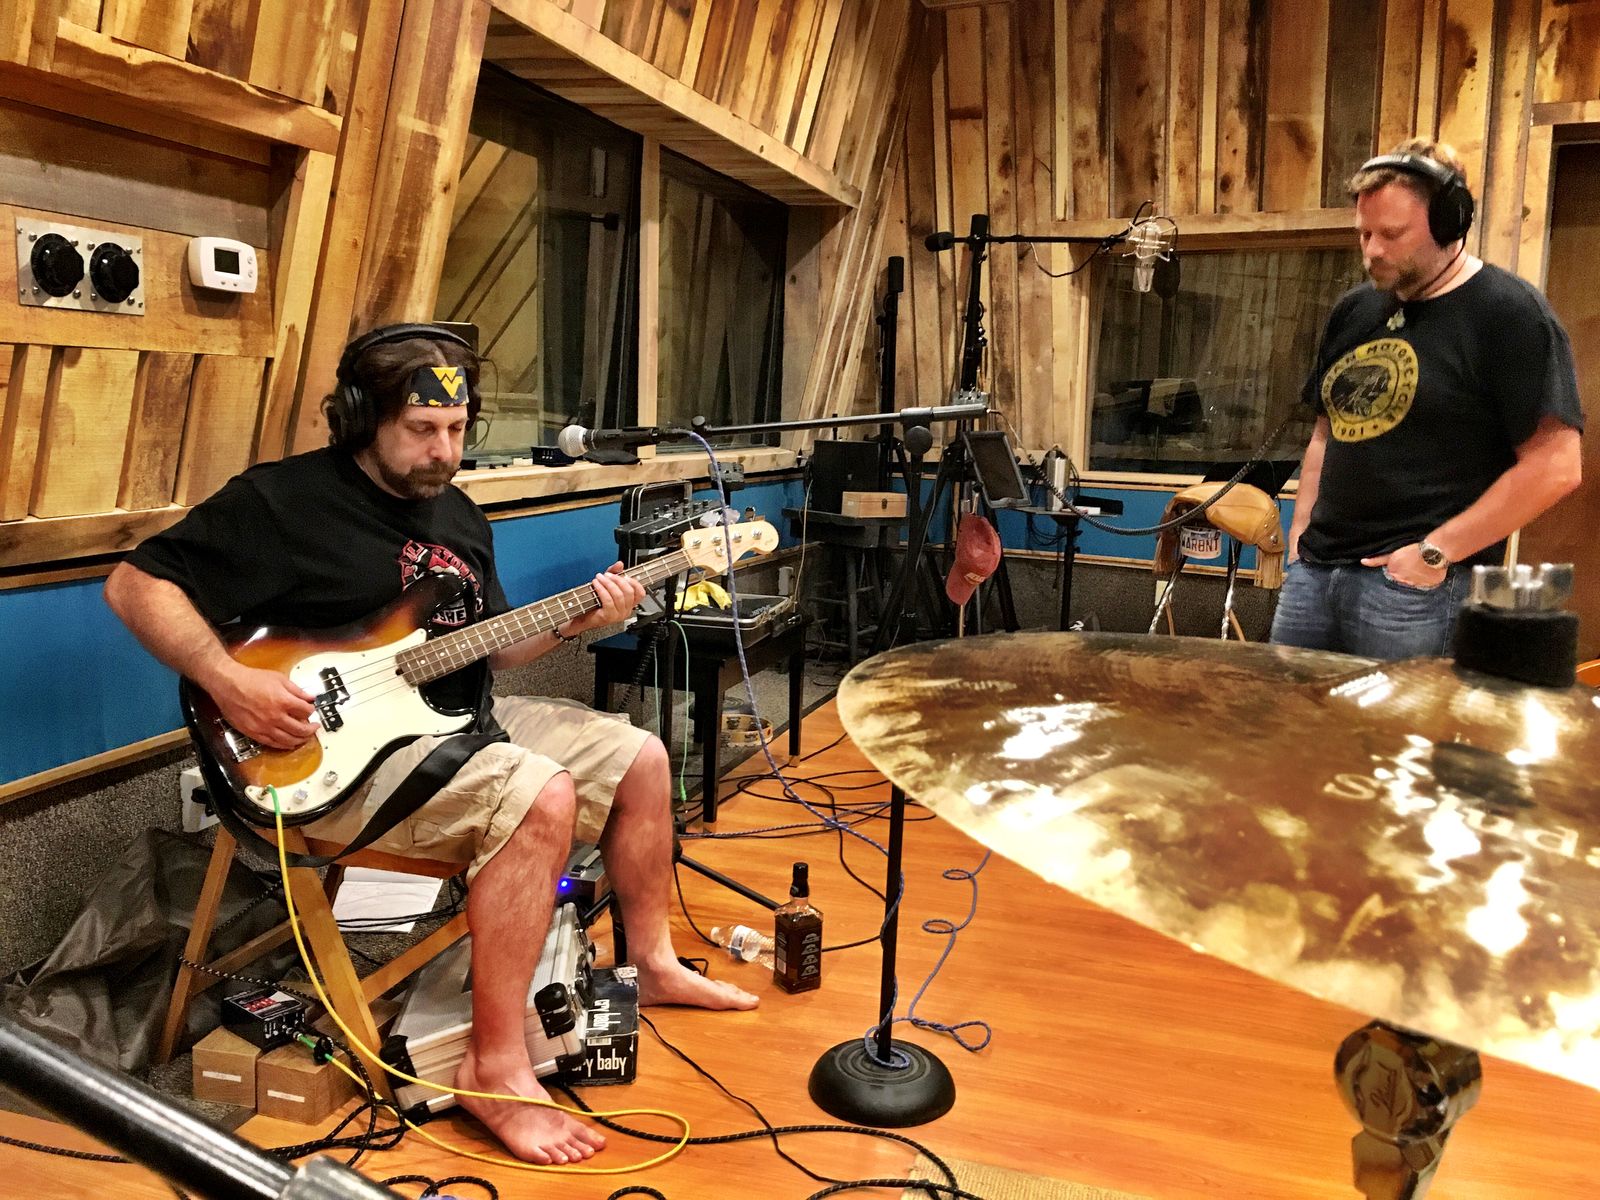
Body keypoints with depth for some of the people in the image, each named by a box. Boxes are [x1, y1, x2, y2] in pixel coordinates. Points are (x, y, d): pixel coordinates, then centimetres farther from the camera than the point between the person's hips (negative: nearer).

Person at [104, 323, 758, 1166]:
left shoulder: (455, 513, 12)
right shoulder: (281, 500, -13)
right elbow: (136, 583, -12)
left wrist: (570, 625, 1)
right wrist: (227, 683, -24)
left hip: (458, 720, 9)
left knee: (638, 758, 7)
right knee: (538, 795, -32)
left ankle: (652, 963, 23)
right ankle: (495, 1068, -21)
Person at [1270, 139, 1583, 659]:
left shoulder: (1510, 314, -8)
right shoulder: (1354, 310, 13)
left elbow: (1555, 466, -14)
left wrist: (1436, 552, -16)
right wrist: (1301, 531, 9)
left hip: (1416, 586, -7)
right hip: (1314, 569, 7)